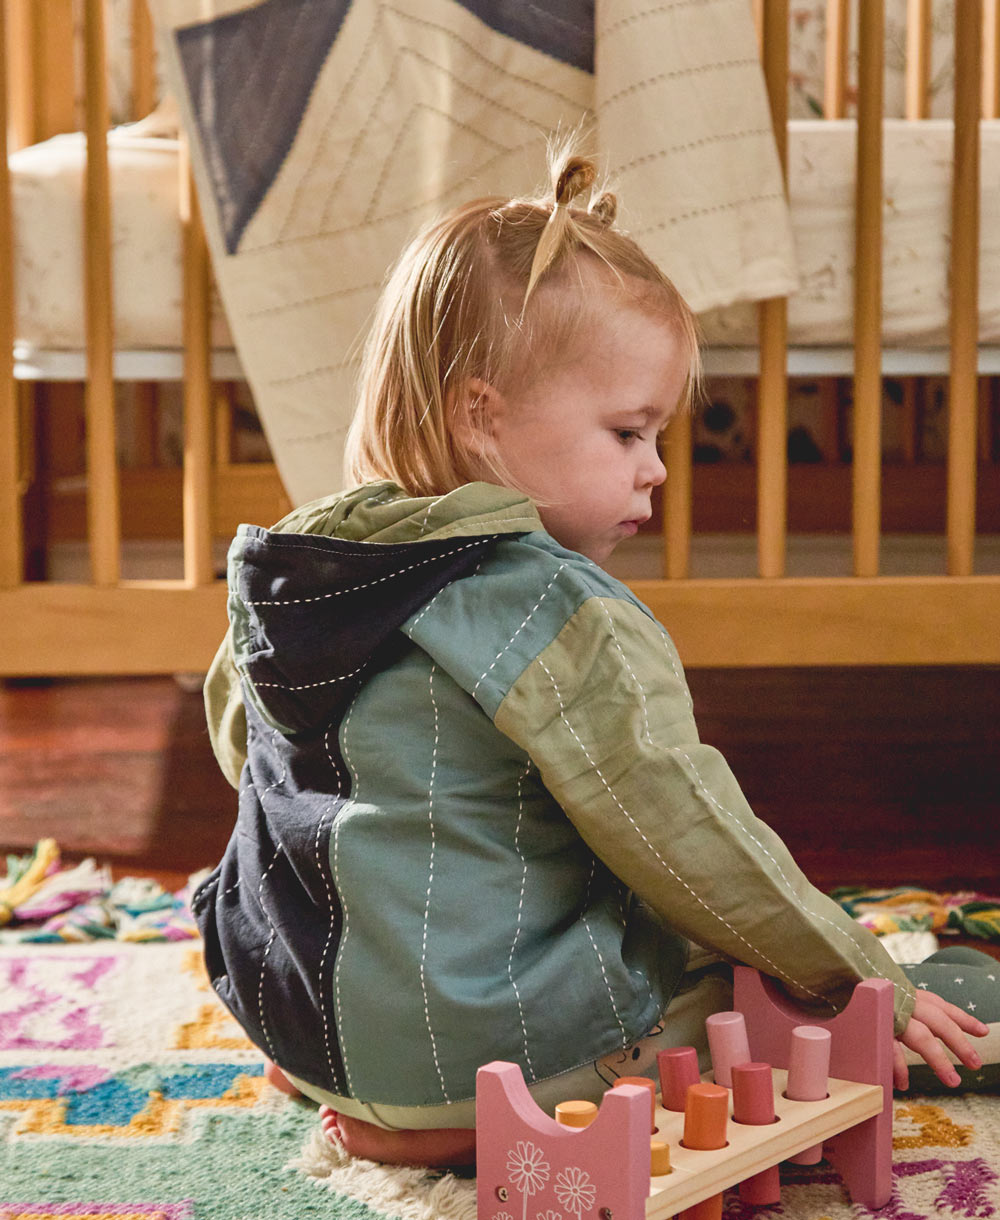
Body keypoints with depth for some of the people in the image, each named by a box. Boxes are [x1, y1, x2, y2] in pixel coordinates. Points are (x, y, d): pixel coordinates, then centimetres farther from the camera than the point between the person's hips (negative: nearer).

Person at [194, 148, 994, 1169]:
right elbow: (689, 846, -20)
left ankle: (377, 1100, 15)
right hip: (488, 1036, -8)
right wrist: (865, 987, -8)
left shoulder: (286, 571, 3)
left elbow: (238, 736, 19)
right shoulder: (569, 623, -22)